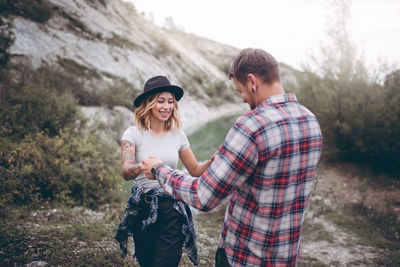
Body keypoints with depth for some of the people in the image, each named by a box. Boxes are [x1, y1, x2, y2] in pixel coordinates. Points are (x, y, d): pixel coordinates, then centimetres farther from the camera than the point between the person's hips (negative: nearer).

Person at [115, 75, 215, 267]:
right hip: (142, 210, -1)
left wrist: (212, 161, -11)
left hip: (172, 210, 1)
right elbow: (125, 172, -20)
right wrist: (142, 167, -42)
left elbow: (195, 171, 10)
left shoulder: (178, 135, 3)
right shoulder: (133, 134, -6)